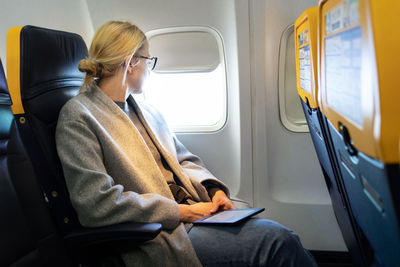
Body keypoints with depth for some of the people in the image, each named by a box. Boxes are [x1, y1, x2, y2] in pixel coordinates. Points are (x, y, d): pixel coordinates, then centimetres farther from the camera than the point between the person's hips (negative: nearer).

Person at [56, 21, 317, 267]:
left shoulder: (147, 110, 18)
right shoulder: (77, 117, -6)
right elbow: (97, 204, -17)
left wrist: (214, 189, 2)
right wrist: (181, 211, -16)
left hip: (191, 213, 7)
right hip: (156, 237, -7)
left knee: (284, 237, -12)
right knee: (276, 242, -22)